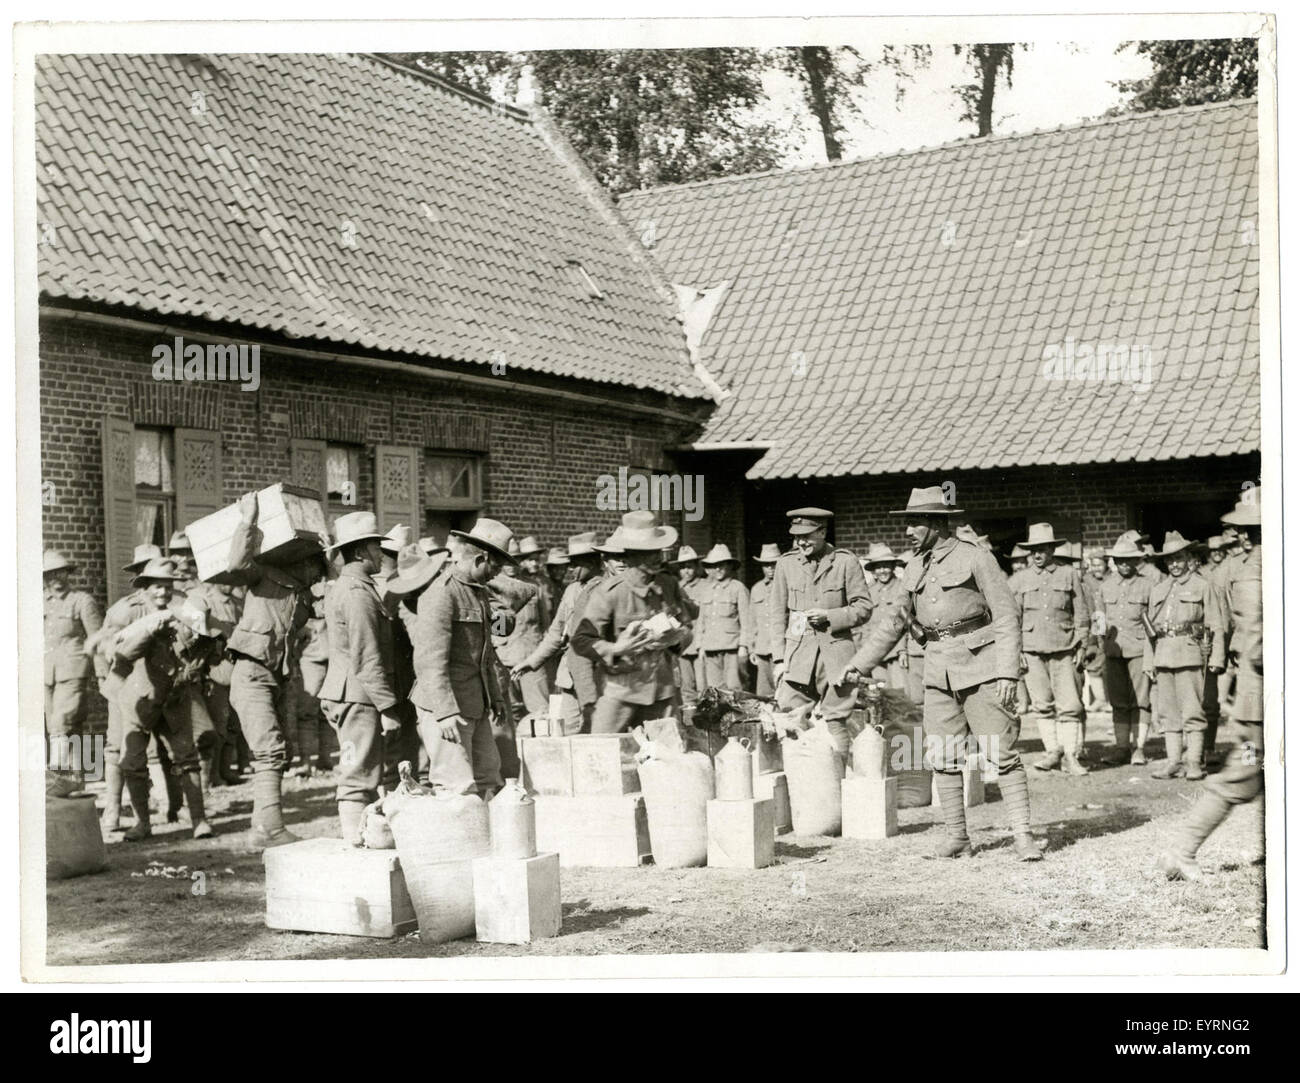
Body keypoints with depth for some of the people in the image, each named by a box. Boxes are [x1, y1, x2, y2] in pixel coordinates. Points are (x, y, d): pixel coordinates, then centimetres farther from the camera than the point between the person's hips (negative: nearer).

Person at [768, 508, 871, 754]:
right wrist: (779, 658, 3)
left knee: (835, 722, -1)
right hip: (798, 654, 2)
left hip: (835, 651, -2)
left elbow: (863, 607, 4)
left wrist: (829, 616, -11)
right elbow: (777, 613, 10)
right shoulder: (786, 563, 9)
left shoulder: (846, 562, 2)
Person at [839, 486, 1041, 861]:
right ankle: (957, 837, 12)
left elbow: (1007, 615, -7)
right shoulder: (914, 568, 13)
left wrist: (1007, 672, -14)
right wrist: (859, 663, 20)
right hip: (939, 672, 6)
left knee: (1001, 752, -7)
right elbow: (896, 621, 23)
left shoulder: (976, 558, -5)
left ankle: (1022, 834, -2)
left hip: (980, 667, -6)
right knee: (943, 757, 4)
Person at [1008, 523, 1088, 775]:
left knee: (1069, 704, -6)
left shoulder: (1068, 575, 7)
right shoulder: (1019, 579, 9)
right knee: (1042, 704, 3)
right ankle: (1053, 751, 15)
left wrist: (1081, 646, 4)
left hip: (1063, 649, -1)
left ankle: (1071, 756, 2)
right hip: (1032, 649, 1)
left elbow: (1080, 613, 10)